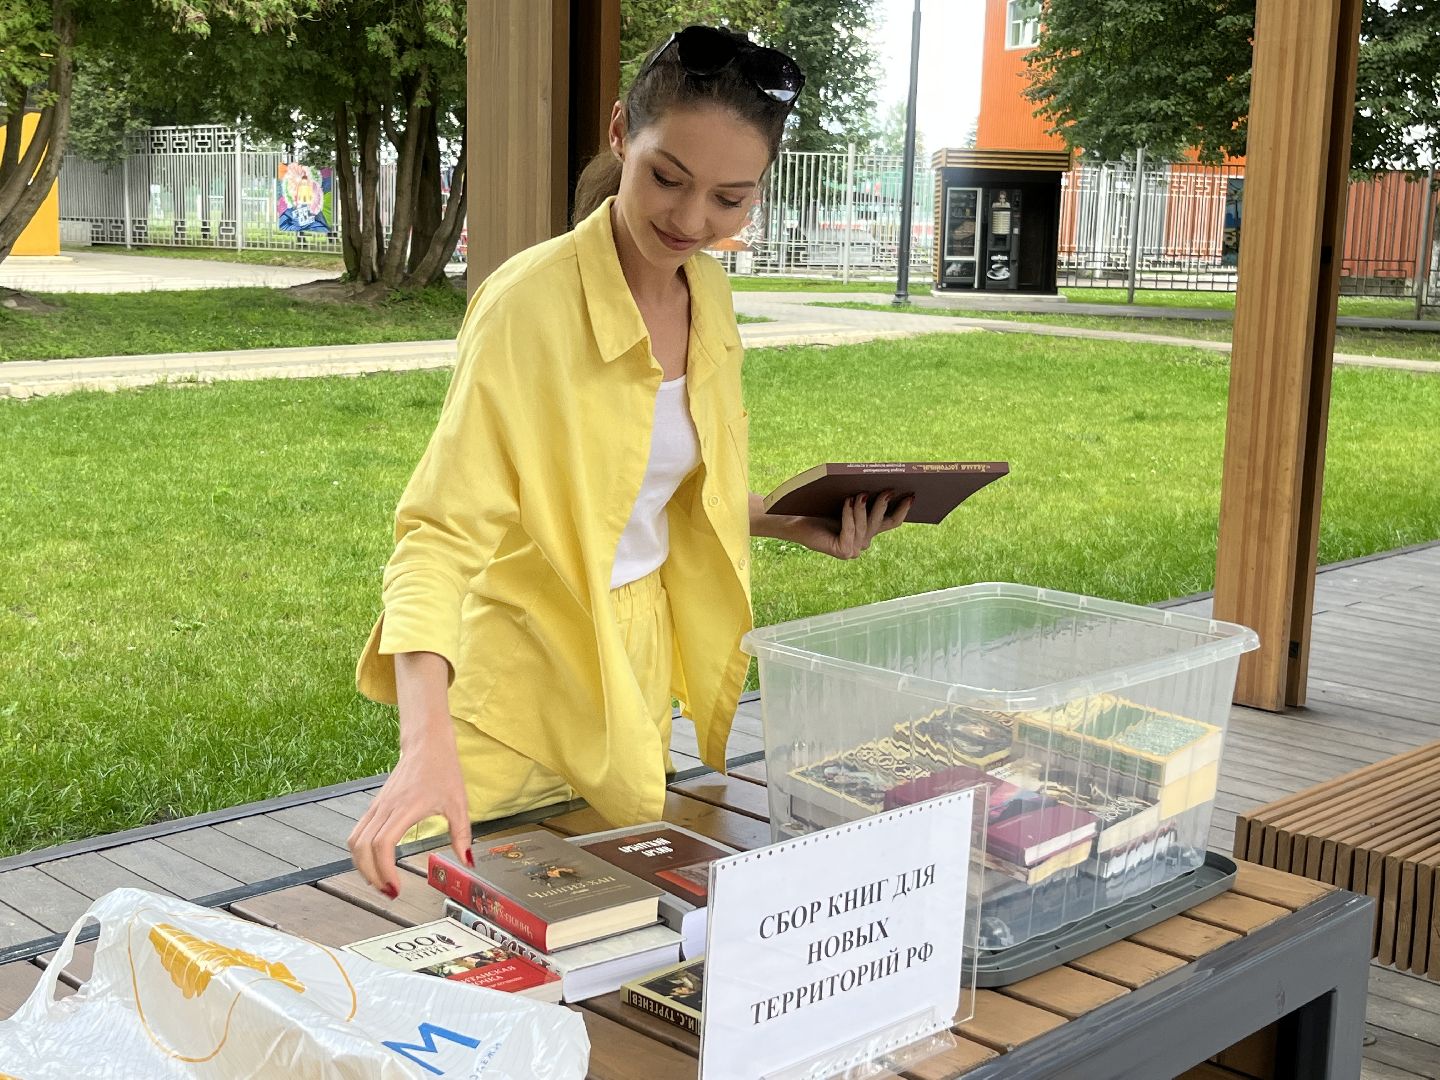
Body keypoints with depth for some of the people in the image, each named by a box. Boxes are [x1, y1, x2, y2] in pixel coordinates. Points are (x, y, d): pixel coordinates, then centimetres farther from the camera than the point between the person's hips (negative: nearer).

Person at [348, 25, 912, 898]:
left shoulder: (710, 298, -1)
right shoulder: (531, 301, -22)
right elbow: (442, 533, -28)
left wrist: (792, 523, -1)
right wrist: (428, 744, -41)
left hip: (642, 660, 7)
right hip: (527, 675, -6)